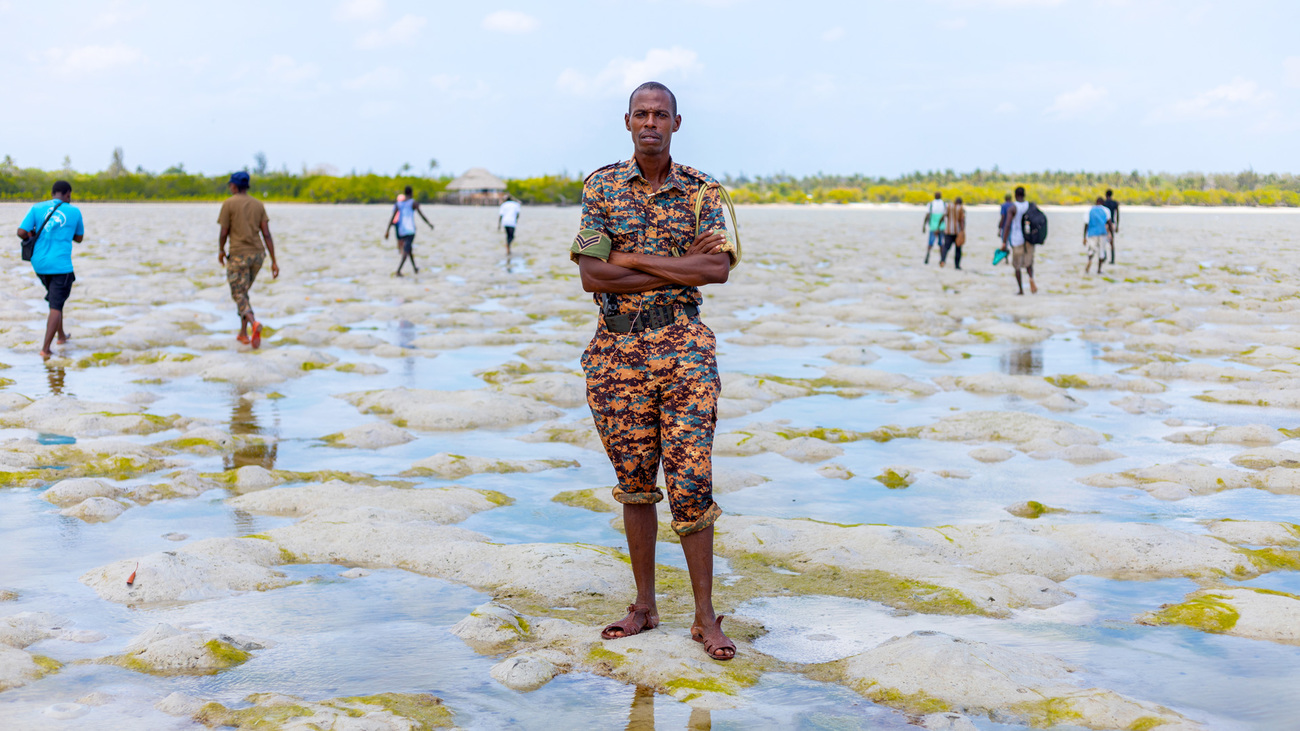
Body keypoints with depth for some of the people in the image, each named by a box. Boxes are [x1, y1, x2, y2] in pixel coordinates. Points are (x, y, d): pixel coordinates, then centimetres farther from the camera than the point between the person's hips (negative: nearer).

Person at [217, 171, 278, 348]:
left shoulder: (228, 204, -6)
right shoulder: (258, 205, 6)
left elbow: (224, 232, -7)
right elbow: (267, 234, 1)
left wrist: (221, 251, 13)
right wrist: (274, 261, 0)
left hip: (238, 256, -5)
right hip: (258, 254, 5)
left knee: (239, 296, -2)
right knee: (243, 291, 23)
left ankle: (254, 324, -31)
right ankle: (243, 333, 22)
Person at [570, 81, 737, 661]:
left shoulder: (701, 190, 4)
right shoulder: (602, 187, 4)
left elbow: (719, 268, -10)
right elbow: (591, 275, -7)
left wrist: (633, 259, -12)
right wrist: (680, 267, -10)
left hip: (684, 346, -1)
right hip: (617, 348, 1)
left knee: (690, 481, -5)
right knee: (635, 481, 10)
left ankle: (705, 616, 4)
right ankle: (644, 606, 22)